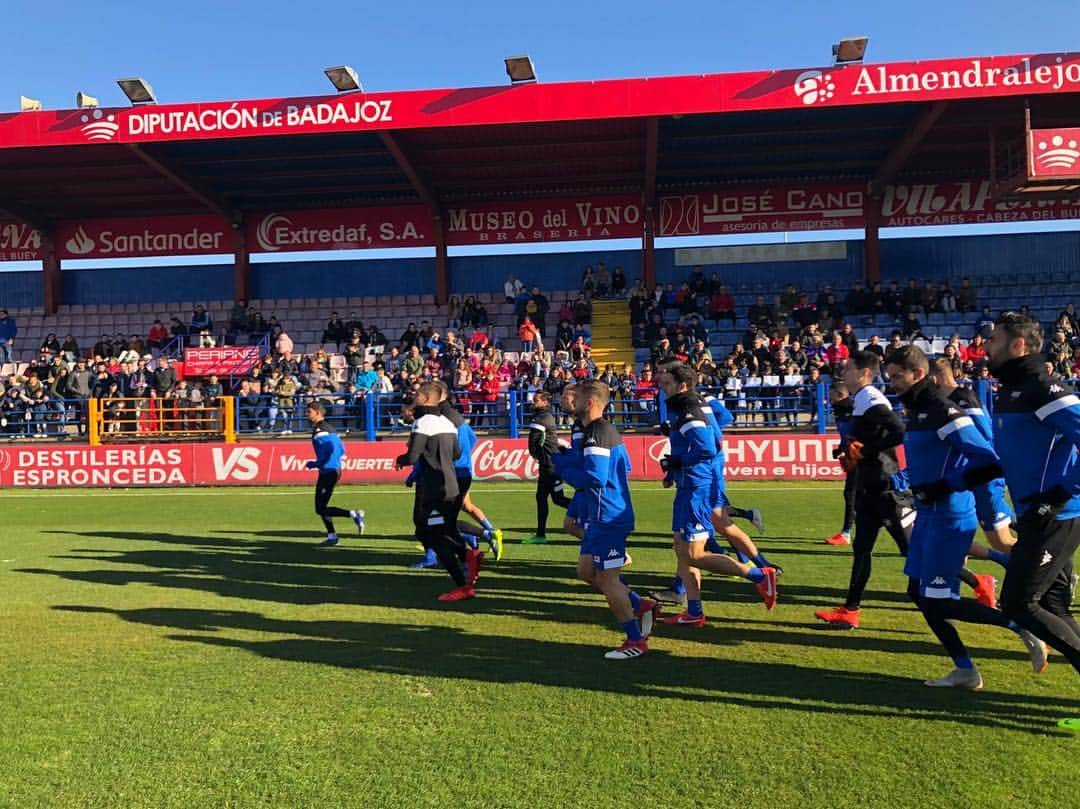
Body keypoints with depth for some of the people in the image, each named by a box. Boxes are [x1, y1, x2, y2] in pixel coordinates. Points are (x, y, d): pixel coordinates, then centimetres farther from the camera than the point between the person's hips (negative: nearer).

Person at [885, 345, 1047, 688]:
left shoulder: (944, 412, -18)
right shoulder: (916, 413, 12)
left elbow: (989, 463, -23)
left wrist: (942, 488, -21)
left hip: (949, 518, -10)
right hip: (928, 516, 10)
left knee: (937, 602, -6)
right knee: (919, 593, 12)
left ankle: (1022, 627, 10)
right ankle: (965, 671, 22)